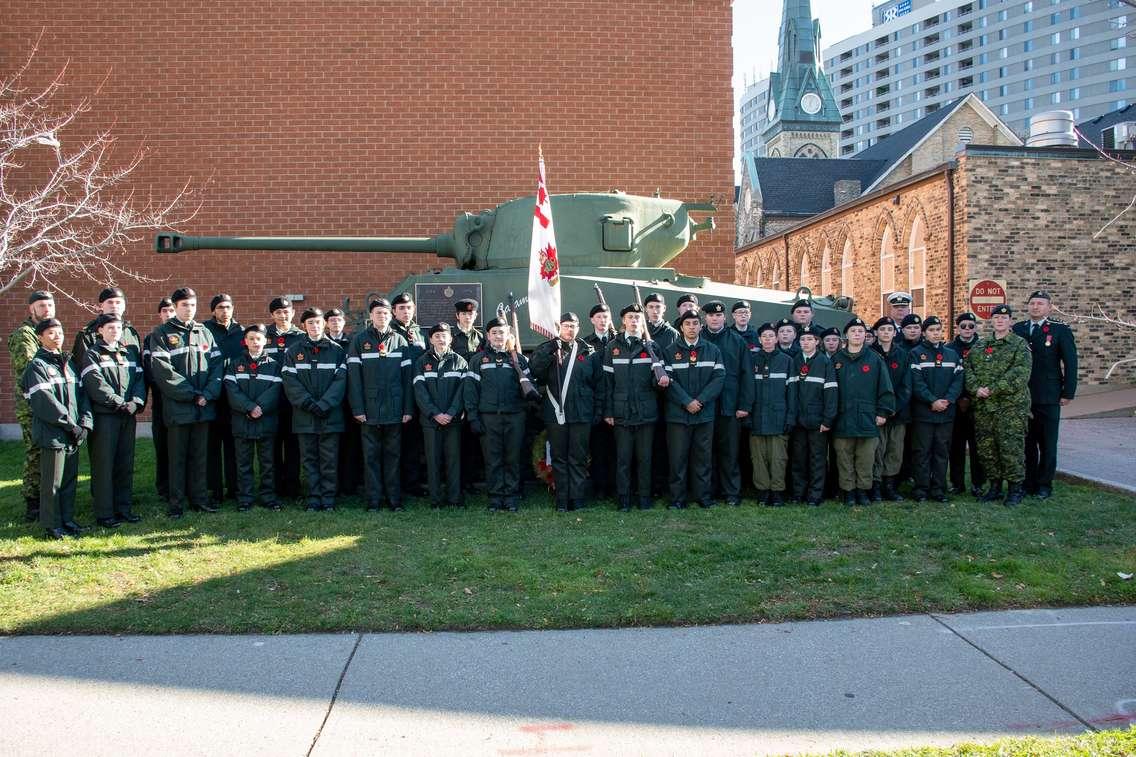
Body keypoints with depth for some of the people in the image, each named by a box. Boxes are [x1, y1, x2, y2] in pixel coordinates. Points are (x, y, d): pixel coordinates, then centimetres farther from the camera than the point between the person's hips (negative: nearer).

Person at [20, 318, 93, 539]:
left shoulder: (68, 363, 16)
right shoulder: (37, 366, -7)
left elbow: (81, 393, 13)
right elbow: (44, 401, -15)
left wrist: (85, 422, -1)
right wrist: (70, 424, -15)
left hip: (73, 434, 7)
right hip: (52, 434, -7)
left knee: (70, 478, 12)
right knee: (52, 483, -1)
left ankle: (67, 519, 23)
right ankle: (52, 525, 8)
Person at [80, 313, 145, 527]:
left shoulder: (130, 353, 18)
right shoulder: (92, 354, 1)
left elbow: (140, 378, 9)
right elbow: (95, 383, -12)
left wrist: (136, 401, -8)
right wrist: (118, 402, -16)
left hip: (128, 415, 5)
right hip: (104, 415, -5)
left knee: (126, 463, 8)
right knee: (104, 463, -4)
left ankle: (124, 508, 16)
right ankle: (104, 513, -1)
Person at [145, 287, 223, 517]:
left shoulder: (205, 333, 13)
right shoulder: (162, 334, 0)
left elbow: (217, 365, 7)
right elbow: (162, 369, -11)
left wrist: (208, 393, -8)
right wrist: (191, 394, -14)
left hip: (204, 406, 4)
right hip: (177, 406, -4)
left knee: (199, 455, 10)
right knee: (177, 457, 2)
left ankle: (200, 498, 17)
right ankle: (176, 503, 7)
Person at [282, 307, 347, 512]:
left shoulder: (336, 351, 5)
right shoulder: (293, 351, 7)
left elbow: (340, 380, -3)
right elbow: (290, 381, -2)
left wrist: (324, 405, -14)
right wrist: (309, 403, -14)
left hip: (331, 416, -1)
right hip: (304, 416, 1)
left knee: (329, 460, 1)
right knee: (309, 459, 5)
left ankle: (328, 498, 7)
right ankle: (313, 498, 11)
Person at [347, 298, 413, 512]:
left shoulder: (399, 341, 9)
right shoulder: (360, 340, 3)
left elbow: (407, 376, 7)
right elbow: (354, 376, -2)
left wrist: (408, 408, 1)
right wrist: (357, 408, -9)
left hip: (395, 409, 1)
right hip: (369, 410, -1)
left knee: (393, 455, 6)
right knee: (371, 456, 3)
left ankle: (395, 499, 12)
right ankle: (374, 500, 8)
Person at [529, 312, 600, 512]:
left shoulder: (588, 351, 7)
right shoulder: (547, 350, 6)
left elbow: (597, 383, 7)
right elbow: (534, 368, -13)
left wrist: (596, 410, 1)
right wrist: (552, 347, -19)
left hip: (581, 413, 0)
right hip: (555, 413, 0)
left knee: (578, 458, 4)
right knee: (559, 458, 6)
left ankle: (578, 499, 8)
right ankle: (562, 500, 10)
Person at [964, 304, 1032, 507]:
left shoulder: (1020, 345, 0)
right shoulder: (980, 345, 15)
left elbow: (1020, 374, -13)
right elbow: (967, 368, 9)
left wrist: (993, 389, -17)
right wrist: (976, 388, -9)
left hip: (1011, 406, -5)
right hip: (983, 406, 5)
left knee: (1011, 448, -6)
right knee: (986, 448, 7)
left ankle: (1015, 489, 6)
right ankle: (995, 486, 20)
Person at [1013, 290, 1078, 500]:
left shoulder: (1060, 331, 0)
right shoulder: (1017, 330, 7)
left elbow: (1070, 363, -2)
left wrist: (1068, 393, -6)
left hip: (1048, 398, -2)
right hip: (1021, 397, 2)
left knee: (1047, 444, 3)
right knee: (1026, 442, 7)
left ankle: (1044, 485, 11)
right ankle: (1027, 483, 15)